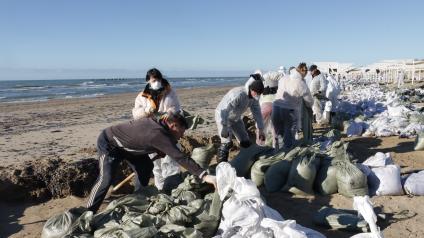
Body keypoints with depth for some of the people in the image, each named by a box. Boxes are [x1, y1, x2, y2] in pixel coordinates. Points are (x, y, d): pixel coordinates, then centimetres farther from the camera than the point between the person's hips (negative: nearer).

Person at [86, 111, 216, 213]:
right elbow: (180, 157, -38)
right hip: (108, 143, -10)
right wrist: (204, 175, -40)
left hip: (123, 144, 10)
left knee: (146, 167, 9)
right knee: (106, 179, -18)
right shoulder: (158, 134, -33)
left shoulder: (157, 124, -8)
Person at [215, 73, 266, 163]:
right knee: (227, 142, -20)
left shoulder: (254, 97, -12)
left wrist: (260, 130, -5)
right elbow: (224, 111, -39)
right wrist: (224, 128, -41)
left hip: (236, 118, 7)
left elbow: (257, 113, -2)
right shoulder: (238, 94, -36)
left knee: (245, 142, 3)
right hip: (222, 116, -7)